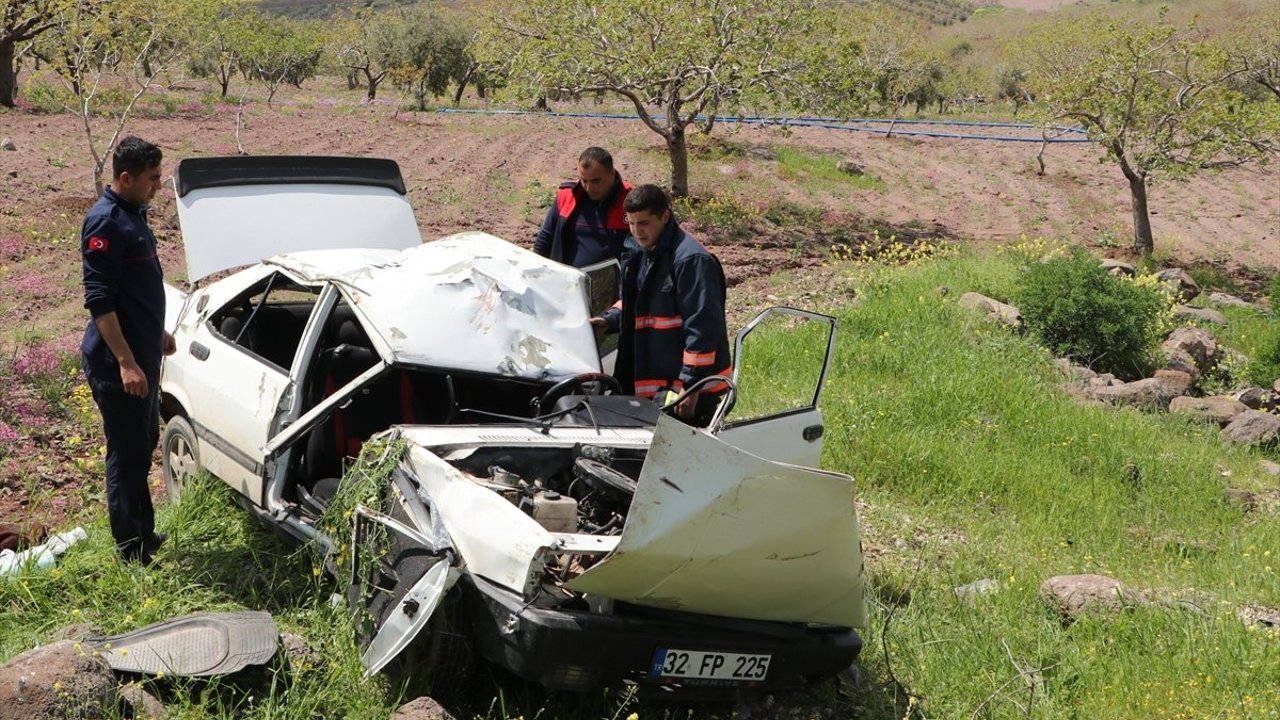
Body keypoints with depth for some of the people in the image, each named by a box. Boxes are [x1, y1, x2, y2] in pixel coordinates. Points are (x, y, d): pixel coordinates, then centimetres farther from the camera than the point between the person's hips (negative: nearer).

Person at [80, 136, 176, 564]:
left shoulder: (132, 215, 11)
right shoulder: (105, 222, -19)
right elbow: (99, 299, -23)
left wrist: (157, 334, 29)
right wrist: (126, 362, -27)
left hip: (142, 355, 10)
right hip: (117, 364, -10)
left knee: (143, 447, 19)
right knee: (127, 456, -3)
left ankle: (144, 536, 31)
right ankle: (133, 553, 5)